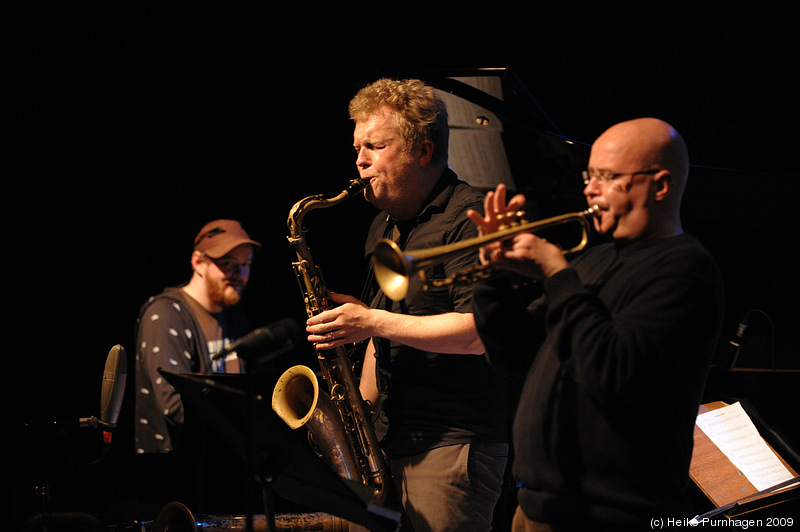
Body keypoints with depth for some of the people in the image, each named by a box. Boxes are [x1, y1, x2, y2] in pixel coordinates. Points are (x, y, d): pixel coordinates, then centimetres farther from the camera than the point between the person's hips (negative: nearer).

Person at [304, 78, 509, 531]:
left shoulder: (468, 219, -10)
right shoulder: (384, 227, 19)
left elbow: (481, 331, -21)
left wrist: (372, 322, -19)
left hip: (452, 447, -8)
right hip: (390, 443, 8)